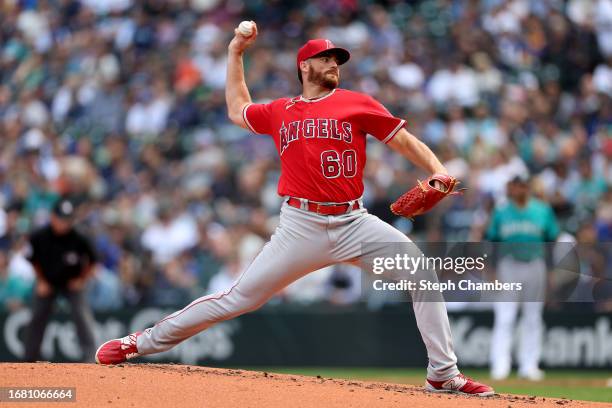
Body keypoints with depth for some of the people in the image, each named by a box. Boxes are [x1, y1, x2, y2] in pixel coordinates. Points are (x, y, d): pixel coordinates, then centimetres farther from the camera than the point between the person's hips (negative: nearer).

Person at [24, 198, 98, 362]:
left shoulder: (79, 239, -25)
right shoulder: (39, 237, -22)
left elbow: (91, 261, -7)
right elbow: (33, 260, -1)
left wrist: (82, 280, -13)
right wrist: (41, 281, -3)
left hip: (72, 283, -2)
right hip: (47, 282, 2)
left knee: (82, 316, -20)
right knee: (37, 318, 8)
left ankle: (90, 357, -21)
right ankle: (30, 360, 23)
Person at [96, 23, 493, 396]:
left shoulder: (356, 103, 6)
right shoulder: (280, 112, 12)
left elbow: (404, 140, 3)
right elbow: (237, 110, 31)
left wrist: (438, 171, -14)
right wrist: (235, 53, 30)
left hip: (353, 222, 0)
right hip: (302, 225, 0)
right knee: (241, 298, -3)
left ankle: (443, 373, -9)